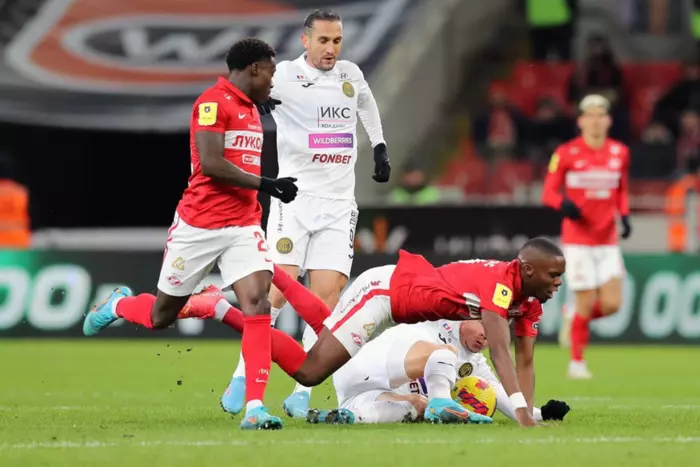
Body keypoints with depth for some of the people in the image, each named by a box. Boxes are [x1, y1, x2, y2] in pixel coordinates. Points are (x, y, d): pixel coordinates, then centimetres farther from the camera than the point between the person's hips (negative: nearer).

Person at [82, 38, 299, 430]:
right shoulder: (213, 103, -13)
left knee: (258, 302, -16)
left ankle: (255, 407, -19)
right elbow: (211, 165, -21)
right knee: (162, 316, 10)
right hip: (200, 225, -6)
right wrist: (266, 184, -19)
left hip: (243, 226, 6)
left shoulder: (251, 110, 15)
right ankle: (119, 306, 45)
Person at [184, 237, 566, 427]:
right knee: (308, 371, -9)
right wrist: (521, 413, -49)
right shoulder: (500, 285, -31)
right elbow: (500, 351, -41)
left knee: (327, 327, 31)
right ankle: (219, 308, -4)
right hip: (384, 290, -9)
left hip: (399, 288, 9)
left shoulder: (528, 296, -3)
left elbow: (525, 361, 4)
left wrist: (528, 410, -9)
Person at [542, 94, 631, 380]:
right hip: (578, 240, -4)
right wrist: (564, 203, -23)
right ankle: (577, 362, 12)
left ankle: (573, 318, 26)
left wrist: (624, 216, 1)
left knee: (612, 304, -6)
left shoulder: (620, 153, 6)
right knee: (587, 302, -6)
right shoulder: (566, 154, -6)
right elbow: (548, 192, -1)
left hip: (608, 240, 4)